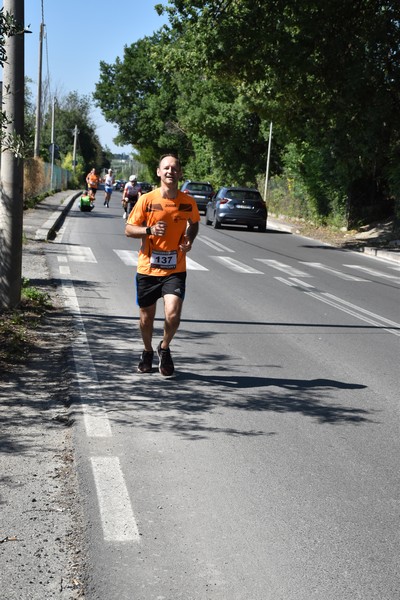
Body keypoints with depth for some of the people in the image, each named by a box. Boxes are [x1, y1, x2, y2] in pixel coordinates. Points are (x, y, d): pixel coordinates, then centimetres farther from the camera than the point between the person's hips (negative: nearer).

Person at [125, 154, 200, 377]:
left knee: (173, 315, -16)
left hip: (175, 269, 0)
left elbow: (194, 223, 19)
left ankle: (164, 348, 15)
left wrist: (189, 240, -2)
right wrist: (150, 230, -20)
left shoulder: (189, 202, -2)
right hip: (147, 268, 0)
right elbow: (129, 229, -1)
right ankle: (148, 352, 39)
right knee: (146, 317, 12)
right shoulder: (147, 200, -6)